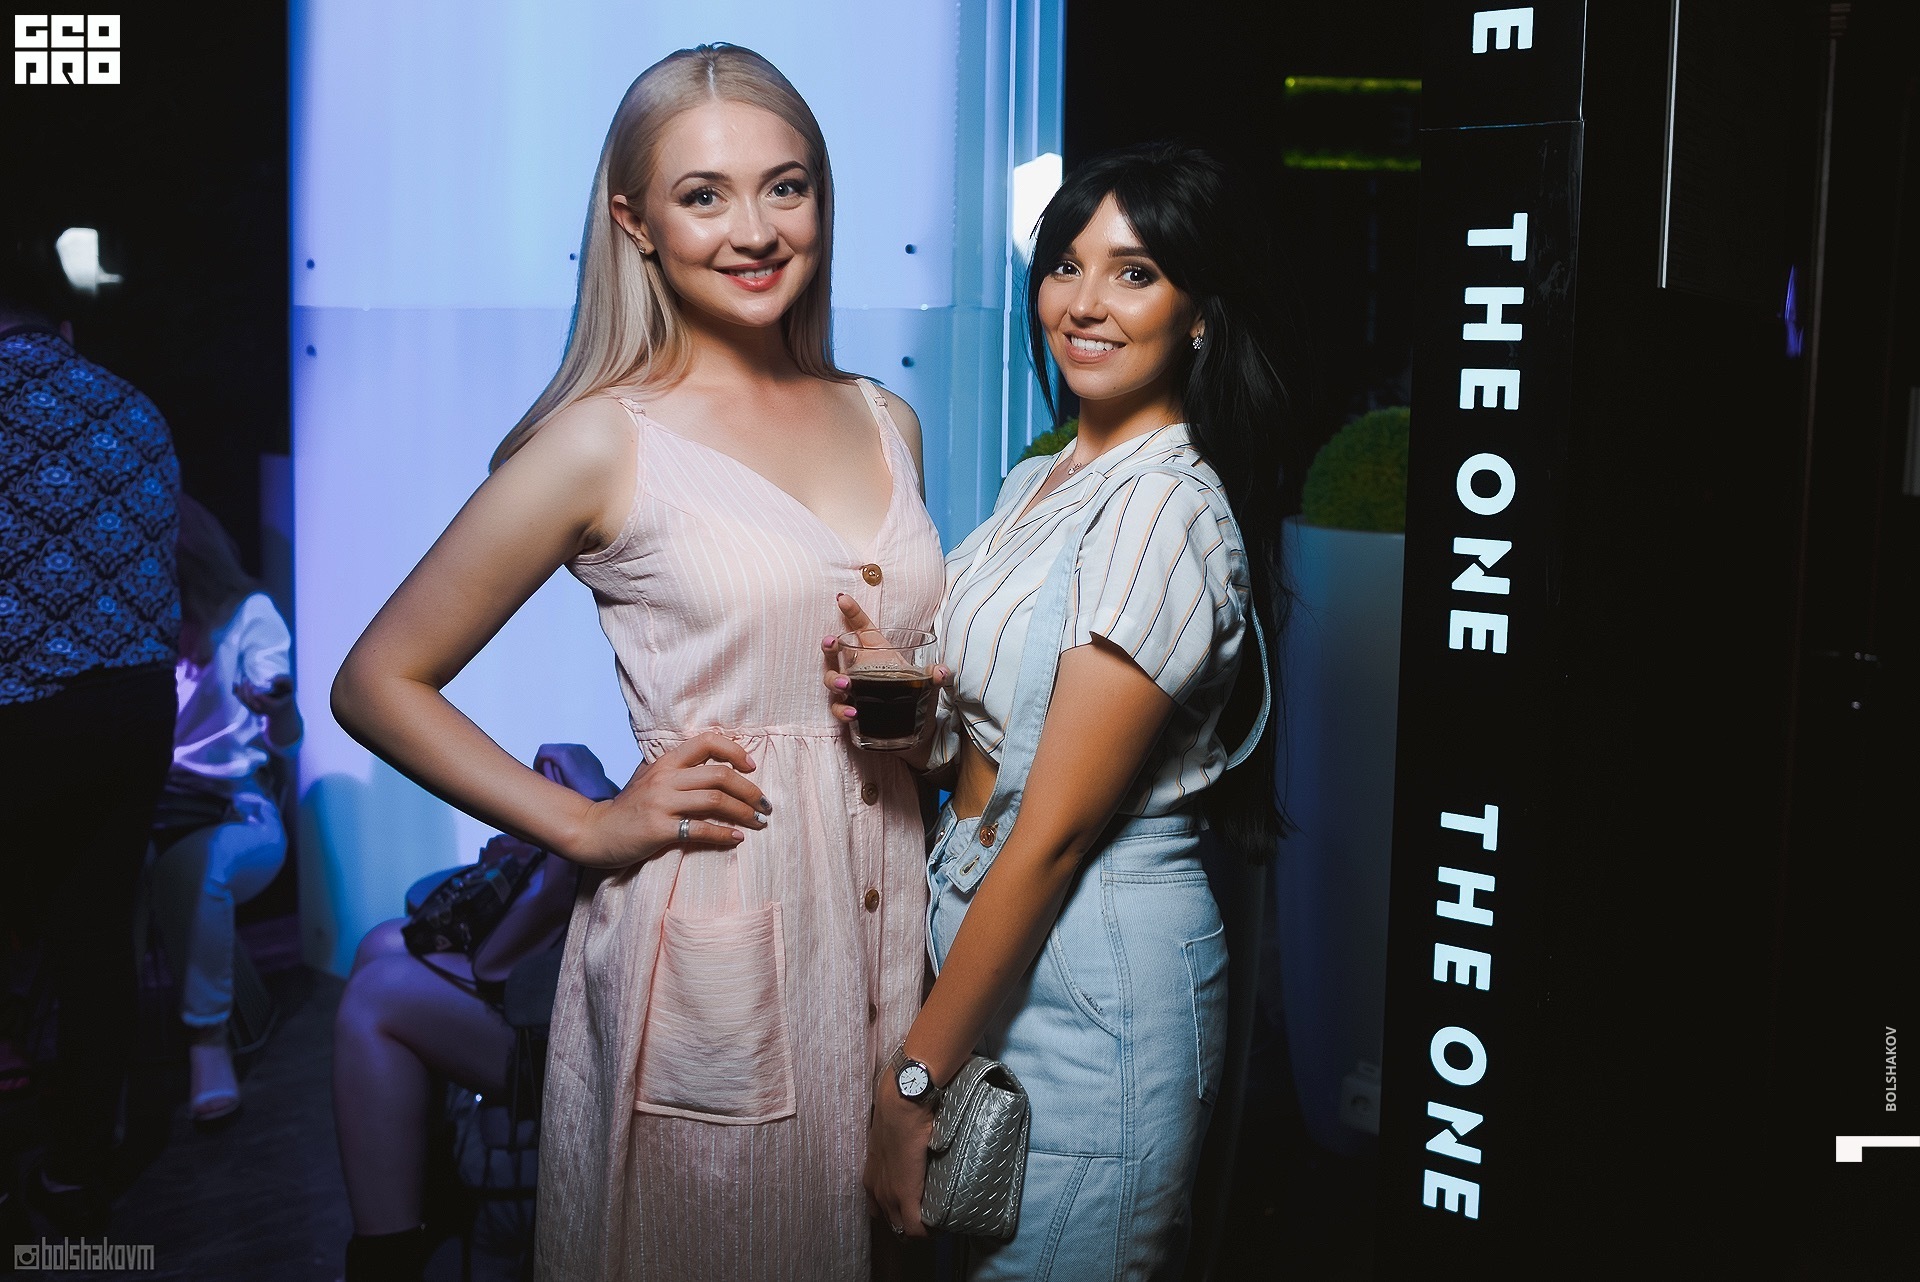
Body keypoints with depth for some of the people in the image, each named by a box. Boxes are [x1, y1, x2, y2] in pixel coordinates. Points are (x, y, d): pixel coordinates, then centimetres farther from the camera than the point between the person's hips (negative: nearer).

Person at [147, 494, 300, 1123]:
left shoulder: (247, 614, 0)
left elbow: (285, 742, -10)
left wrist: (280, 707, -33)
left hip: (237, 816, -3)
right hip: (146, 810, 3)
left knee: (188, 868, -38)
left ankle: (208, 1039, -23)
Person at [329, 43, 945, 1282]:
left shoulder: (885, 421, 8)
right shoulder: (605, 443, -8)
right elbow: (378, 681, -4)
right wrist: (587, 826, -10)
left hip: (894, 915, 5)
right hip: (709, 937, -5)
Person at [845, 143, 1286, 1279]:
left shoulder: (1166, 508, -20)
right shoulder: (1043, 478, 8)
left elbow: (1059, 826, -21)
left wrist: (911, 1081, -17)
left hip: (1097, 962, -9)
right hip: (991, 934, 9)